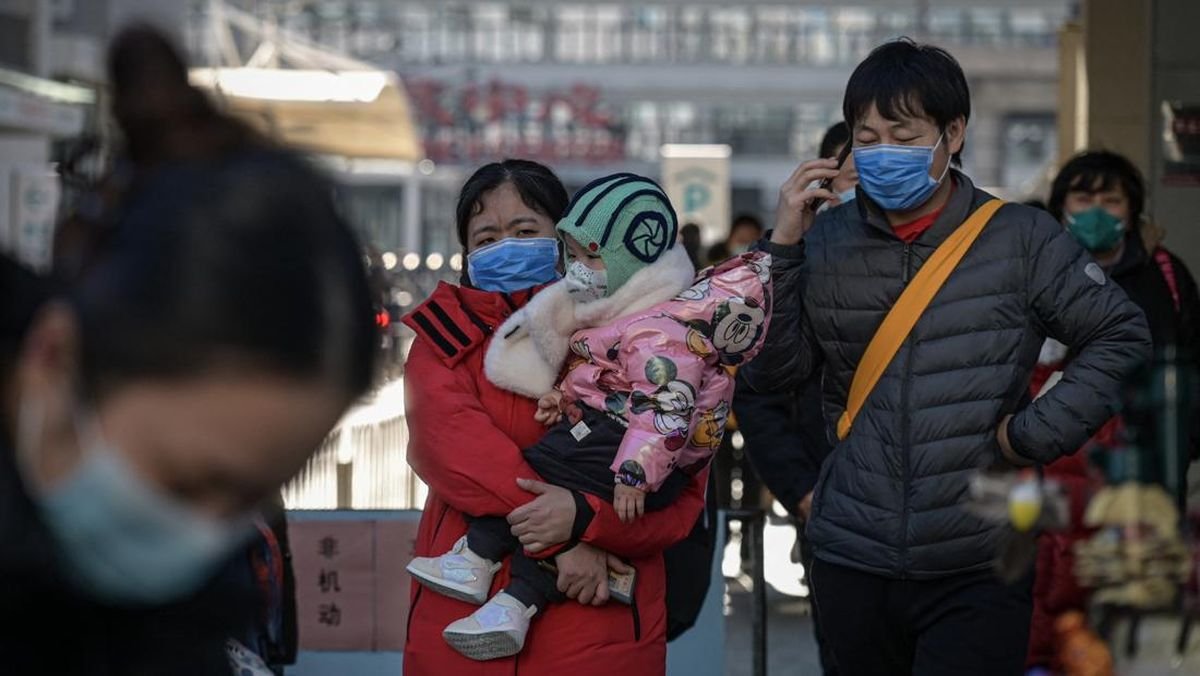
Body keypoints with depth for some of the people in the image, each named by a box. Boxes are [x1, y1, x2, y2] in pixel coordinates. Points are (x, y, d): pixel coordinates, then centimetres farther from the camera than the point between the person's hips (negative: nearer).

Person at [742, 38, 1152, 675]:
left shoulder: (1020, 239, -1)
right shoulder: (826, 242, 4)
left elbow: (1123, 339, 1)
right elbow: (769, 372, 1)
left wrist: (1038, 433, -9)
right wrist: (782, 245, -8)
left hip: (979, 571, -2)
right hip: (852, 562, 3)